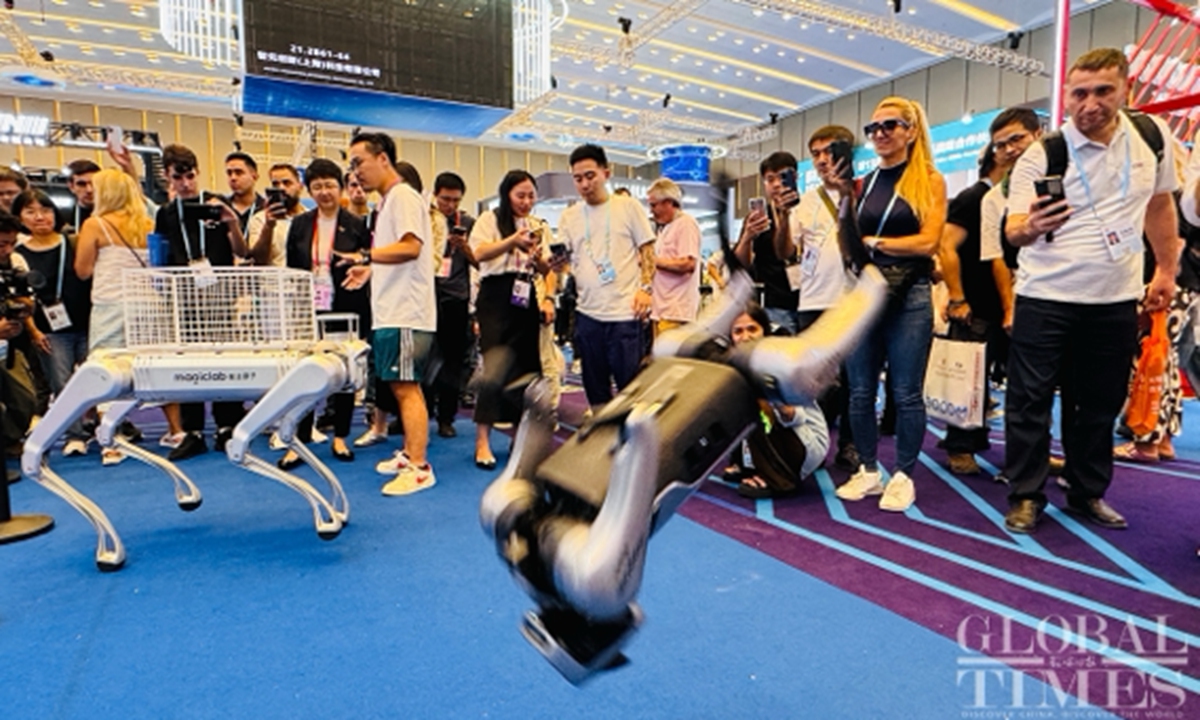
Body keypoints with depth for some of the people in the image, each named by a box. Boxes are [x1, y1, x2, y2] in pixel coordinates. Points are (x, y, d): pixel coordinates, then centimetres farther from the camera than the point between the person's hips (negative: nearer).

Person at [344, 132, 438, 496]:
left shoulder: (403, 196, -10)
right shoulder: (388, 202, 20)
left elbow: (411, 247, -24)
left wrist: (366, 255, -30)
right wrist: (370, 270, 21)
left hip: (405, 313, -10)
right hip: (392, 312, 10)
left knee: (406, 387, -9)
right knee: (400, 386, 14)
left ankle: (419, 468, -4)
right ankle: (409, 454, 25)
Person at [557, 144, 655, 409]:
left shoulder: (628, 206, 2)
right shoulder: (569, 216, 10)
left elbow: (647, 251, 3)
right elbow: (559, 261, 7)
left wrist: (645, 288, -10)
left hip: (625, 312, -3)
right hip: (587, 314, 4)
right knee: (595, 388, 13)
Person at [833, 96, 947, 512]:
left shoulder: (929, 180, 2)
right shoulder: (864, 183, 12)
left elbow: (928, 241, -10)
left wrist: (872, 242, -7)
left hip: (908, 296, -4)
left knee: (906, 394, 1)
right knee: (860, 391, 7)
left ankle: (903, 476, 15)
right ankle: (868, 471, 21)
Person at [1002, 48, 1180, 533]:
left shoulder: (1153, 135, 3)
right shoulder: (1041, 156, -10)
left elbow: (1160, 204, 16)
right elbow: (1012, 230, -17)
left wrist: (1167, 270, 15)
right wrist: (1028, 228, -40)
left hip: (1116, 299, 4)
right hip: (1046, 297, -4)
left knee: (1101, 403, 12)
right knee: (1030, 400, -1)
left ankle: (1088, 494, 27)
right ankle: (1026, 496, 11)